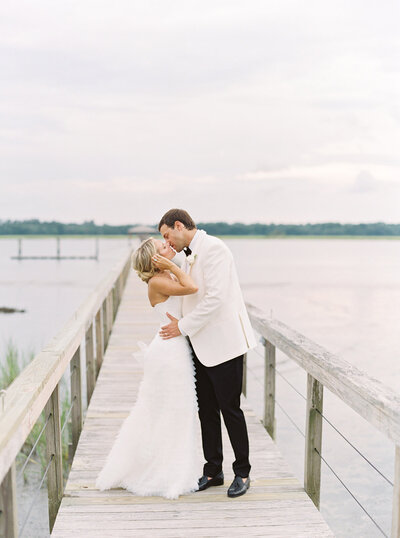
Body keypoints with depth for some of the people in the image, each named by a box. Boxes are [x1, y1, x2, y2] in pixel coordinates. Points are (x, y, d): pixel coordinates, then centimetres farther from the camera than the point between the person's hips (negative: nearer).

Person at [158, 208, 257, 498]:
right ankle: (213, 471, 24)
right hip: (201, 346, 9)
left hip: (223, 343, -9)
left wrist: (183, 326, -15)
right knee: (207, 411, 12)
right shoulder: (191, 255, 15)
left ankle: (242, 473, 17)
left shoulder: (213, 248, -15)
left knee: (230, 409, 2)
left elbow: (215, 298, -22)